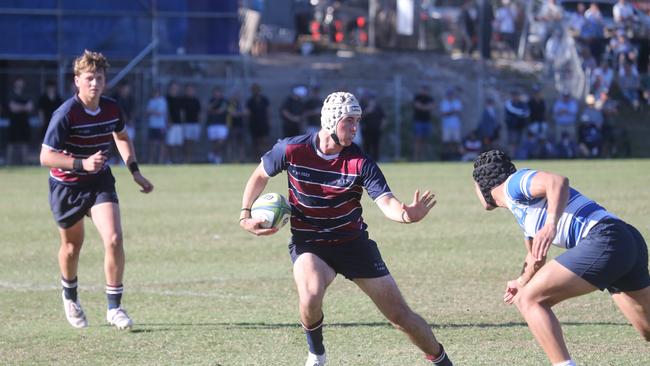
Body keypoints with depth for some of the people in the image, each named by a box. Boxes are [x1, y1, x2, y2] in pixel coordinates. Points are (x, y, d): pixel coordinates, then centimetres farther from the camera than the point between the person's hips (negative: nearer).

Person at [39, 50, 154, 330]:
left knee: (114, 239, -16)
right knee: (72, 245, 15)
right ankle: (70, 296, 44)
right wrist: (82, 164, -36)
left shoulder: (111, 110, -7)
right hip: (66, 186, -3)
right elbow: (46, 157, -25)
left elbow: (122, 137, 16)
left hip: (100, 182, 3)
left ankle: (114, 307, -7)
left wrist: (135, 171, 8)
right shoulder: (65, 114, -23)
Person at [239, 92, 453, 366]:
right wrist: (245, 215, -3)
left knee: (399, 314, 0)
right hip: (308, 244, -1)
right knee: (311, 297, -33)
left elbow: (386, 202, -27)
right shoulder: (291, 150, -13)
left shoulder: (360, 162, -15)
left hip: (353, 241, 1)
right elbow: (260, 176, 7)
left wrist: (406, 214, -50)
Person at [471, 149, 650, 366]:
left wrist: (551, 225, -34)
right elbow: (536, 256, 46)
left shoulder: (514, 182, 1)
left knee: (529, 300, -7)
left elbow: (558, 182, -20)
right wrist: (522, 282, 60)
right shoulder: (522, 213, 29)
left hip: (604, 240, -10)